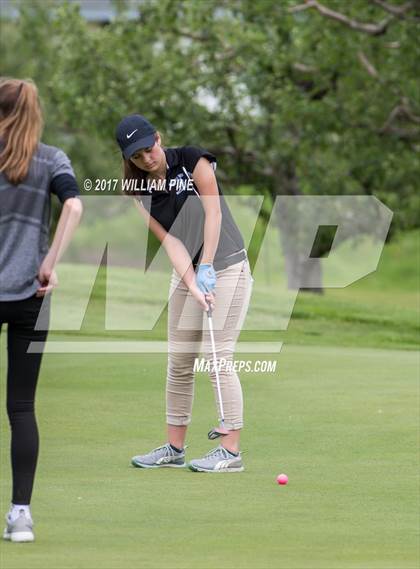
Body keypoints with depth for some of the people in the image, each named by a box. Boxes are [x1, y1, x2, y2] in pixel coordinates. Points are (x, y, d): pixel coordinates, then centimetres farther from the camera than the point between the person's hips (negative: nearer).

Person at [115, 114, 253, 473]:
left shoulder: (192, 160, -10)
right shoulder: (140, 192, 2)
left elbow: (213, 213, -15)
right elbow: (170, 241, -6)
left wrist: (206, 268, -21)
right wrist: (193, 284, -19)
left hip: (226, 266, -6)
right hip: (186, 272, 6)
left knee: (216, 355, -12)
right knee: (179, 359, 6)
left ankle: (231, 450, -10)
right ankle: (174, 449, 15)